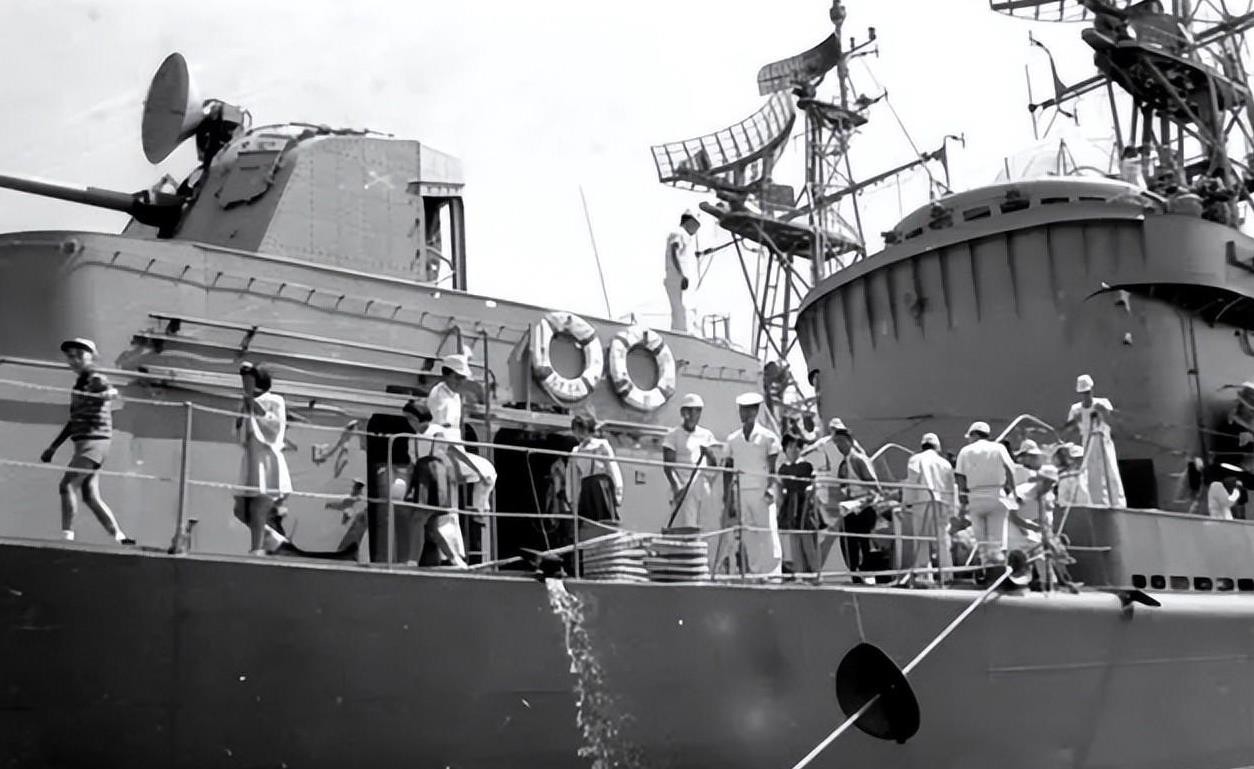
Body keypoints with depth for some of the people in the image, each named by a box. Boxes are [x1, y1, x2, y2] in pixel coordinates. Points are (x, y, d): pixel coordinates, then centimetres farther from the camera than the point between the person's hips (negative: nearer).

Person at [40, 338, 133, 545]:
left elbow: (109, 390, -27)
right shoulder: (79, 383, 20)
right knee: (91, 497, 6)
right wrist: (53, 447, 28)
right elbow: (74, 421, 26)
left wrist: (109, 393, -50)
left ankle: (67, 535, -16)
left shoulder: (97, 380, -4)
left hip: (94, 440, -9)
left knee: (67, 485, -16)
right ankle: (120, 538, 8)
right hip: (84, 443, 9)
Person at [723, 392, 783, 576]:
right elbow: (728, 469, 14)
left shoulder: (768, 437, 1)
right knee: (745, 536, 3)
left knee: (768, 534, -8)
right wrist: (727, 497, 8)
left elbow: (772, 468, -3)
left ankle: (771, 573, -7)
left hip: (761, 492, -4)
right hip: (740, 492, 4)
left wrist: (770, 488, -17)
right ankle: (749, 573, 6)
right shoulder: (733, 439, 12)